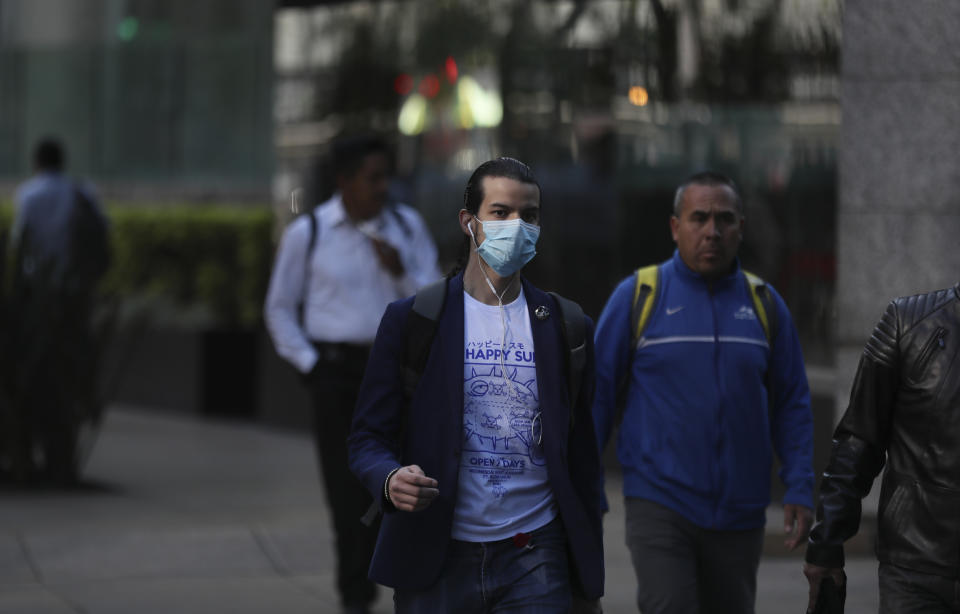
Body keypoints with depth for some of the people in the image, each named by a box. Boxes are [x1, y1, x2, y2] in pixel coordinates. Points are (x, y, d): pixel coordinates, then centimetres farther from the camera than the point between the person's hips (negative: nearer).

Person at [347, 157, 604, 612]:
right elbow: (368, 437, 1)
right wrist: (391, 481, -23)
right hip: (435, 561, -1)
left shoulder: (567, 329, 8)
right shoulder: (409, 320, 2)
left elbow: (581, 458, 11)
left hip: (535, 561, 1)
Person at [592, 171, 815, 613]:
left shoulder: (764, 304, 8)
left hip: (739, 515, 4)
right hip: (660, 507, -4)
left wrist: (799, 490, 0)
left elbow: (791, 406, 11)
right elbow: (597, 393, 1)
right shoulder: (637, 296, -1)